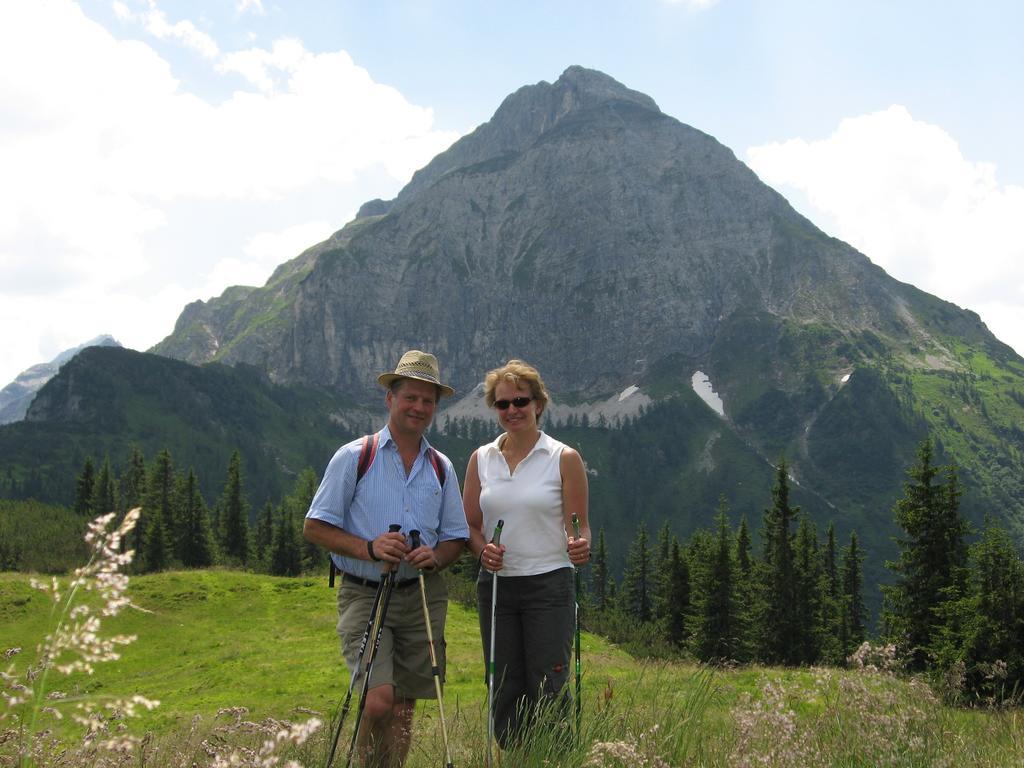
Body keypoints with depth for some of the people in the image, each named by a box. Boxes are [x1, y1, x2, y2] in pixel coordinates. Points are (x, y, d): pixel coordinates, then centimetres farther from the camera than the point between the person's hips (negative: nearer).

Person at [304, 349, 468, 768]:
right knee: (378, 701, -17)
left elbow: (455, 537, 14)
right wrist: (369, 548, -19)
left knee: (404, 706, 8)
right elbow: (314, 527, -3)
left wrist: (434, 557, -9)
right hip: (365, 595, -4)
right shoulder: (353, 457, -2)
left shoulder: (441, 467, 11)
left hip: (423, 596, 4)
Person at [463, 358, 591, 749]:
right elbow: (470, 525, 11)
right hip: (496, 585, 4)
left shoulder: (564, 459, -2)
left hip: (548, 586, -4)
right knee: (504, 692, 9)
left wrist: (580, 546, -23)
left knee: (548, 691, -4)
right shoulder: (481, 459, 8)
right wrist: (483, 550, -10)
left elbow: (579, 526, 0)